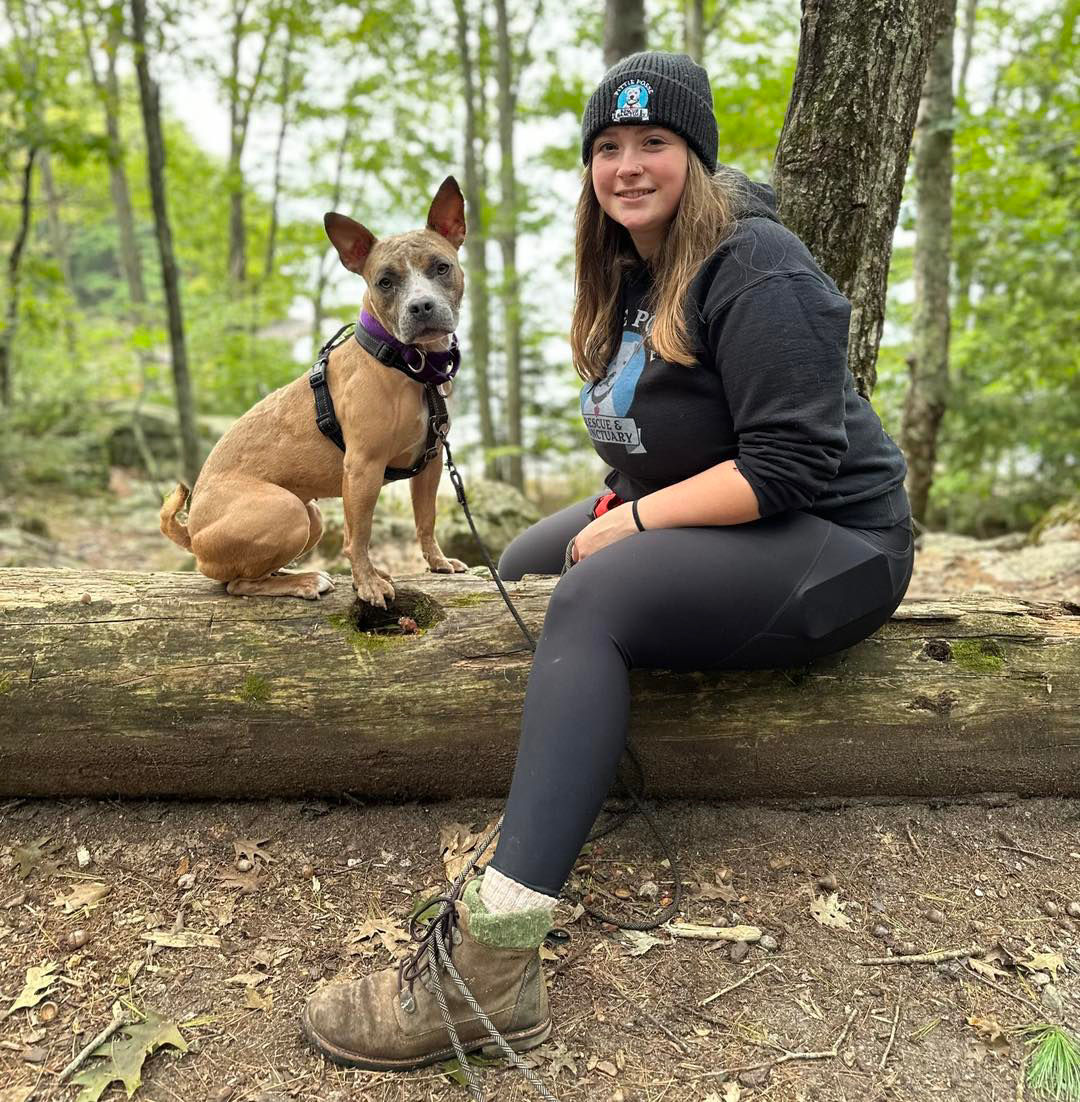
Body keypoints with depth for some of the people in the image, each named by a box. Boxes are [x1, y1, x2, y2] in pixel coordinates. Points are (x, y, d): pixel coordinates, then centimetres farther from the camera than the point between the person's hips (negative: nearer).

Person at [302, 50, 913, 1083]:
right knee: (523, 565, 10)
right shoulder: (630, 275, 12)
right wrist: (623, 498, 0)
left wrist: (634, 521, -20)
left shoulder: (753, 270, -15)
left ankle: (494, 965, -36)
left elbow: (790, 468, -23)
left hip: (833, 545, -10)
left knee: (593, 597, -32)